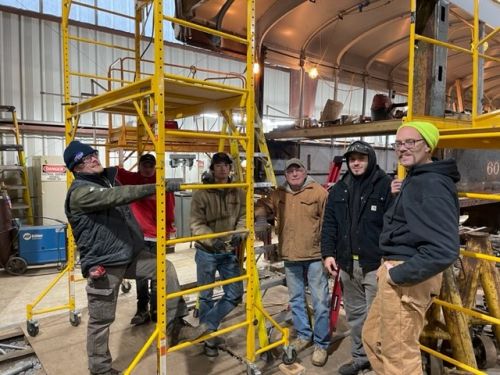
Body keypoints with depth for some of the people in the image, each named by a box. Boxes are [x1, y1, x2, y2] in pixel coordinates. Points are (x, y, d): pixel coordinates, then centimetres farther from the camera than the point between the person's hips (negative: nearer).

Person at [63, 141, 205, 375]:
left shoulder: (108, 178, 11)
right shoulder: (80, 191, -16)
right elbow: (118, 196, -33)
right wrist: (156, 187, -40)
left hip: (130, 255, 7)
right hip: (103, 265, -7)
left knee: (165, 268, -5)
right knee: (101, 320, 6)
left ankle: (175, 325, 4)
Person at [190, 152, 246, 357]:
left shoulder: (238, 193, 2)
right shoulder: (201, 193, -9)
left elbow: (243, 218, 2)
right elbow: (197, 224, -13)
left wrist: (239, 234, -18)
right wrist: (212, 240, -27)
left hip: (230, 252, 3)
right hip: (206, 252, -3)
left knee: (235, 294, 5)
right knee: (206, 296, 11)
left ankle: (207, 326, 23)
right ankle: (208, 336, 31)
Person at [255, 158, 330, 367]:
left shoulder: (319, 192, -8)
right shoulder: (278, 194, 5)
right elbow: (261, 207, 18)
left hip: (315, 256, -4)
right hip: (290, 257, 5)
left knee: (320, 301, 3)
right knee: (296, 299, 18)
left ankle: (321, 344, 21)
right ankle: (304, 335, 37)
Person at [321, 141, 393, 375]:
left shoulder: (386, 186, -6)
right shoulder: (339, 189, 10)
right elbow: (329, 224, 11)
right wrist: (328, 253, 2)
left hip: (375, 264, -6)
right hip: (347, 263, 6)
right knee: (355, 314, 18)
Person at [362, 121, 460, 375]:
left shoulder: (432, 184, -19)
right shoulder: (414, 180, 14)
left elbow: (444, 249, -28)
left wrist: (398, 274, -21)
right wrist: (398, 198, 6)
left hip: (408, 279, -10)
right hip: (395, 270, 11)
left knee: (398, 355, 5)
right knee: (372, 337, 23)